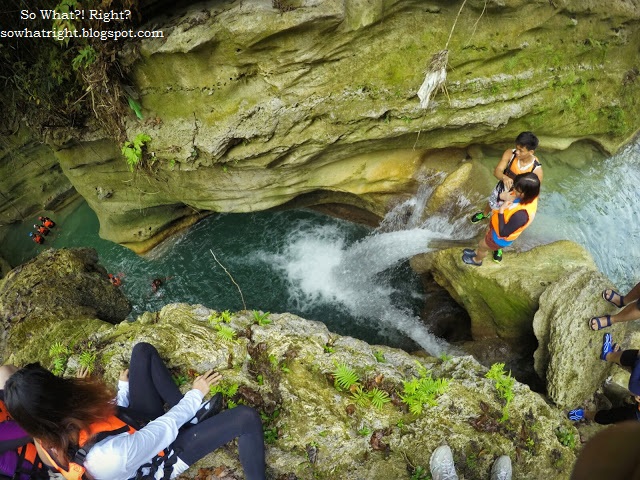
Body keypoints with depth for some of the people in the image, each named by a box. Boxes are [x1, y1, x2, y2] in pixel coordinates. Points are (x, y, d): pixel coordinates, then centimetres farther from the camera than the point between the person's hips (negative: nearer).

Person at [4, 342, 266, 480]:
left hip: (138, 426, 7)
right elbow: (165, 429, -28)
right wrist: (196, 394, -13)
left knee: (143, 351, 5)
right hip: (163, 456, -7)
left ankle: (185, 409, 11)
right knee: (247, 418, -23)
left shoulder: (49, 440, -20)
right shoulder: (112, 456, -44)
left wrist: (123, 388, 10)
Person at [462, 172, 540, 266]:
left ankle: (477, 260, 56)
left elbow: (503, 233, -35)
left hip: (500, 237, -6)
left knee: (482, 245, 22)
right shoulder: (529, 196, -23)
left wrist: (501, 210, -37)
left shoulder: (521, 215, -46)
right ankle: (477, 252, 65)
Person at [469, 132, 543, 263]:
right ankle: (484, 215, 74)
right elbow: (496, 171, -33)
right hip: (500, 191, 2)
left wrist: (511, 197, -38)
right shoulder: (510, 154, -28)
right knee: (491, 205, 35)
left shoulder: (536, 169, -33)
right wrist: (504, 177, -56)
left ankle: (498, 246, 49)